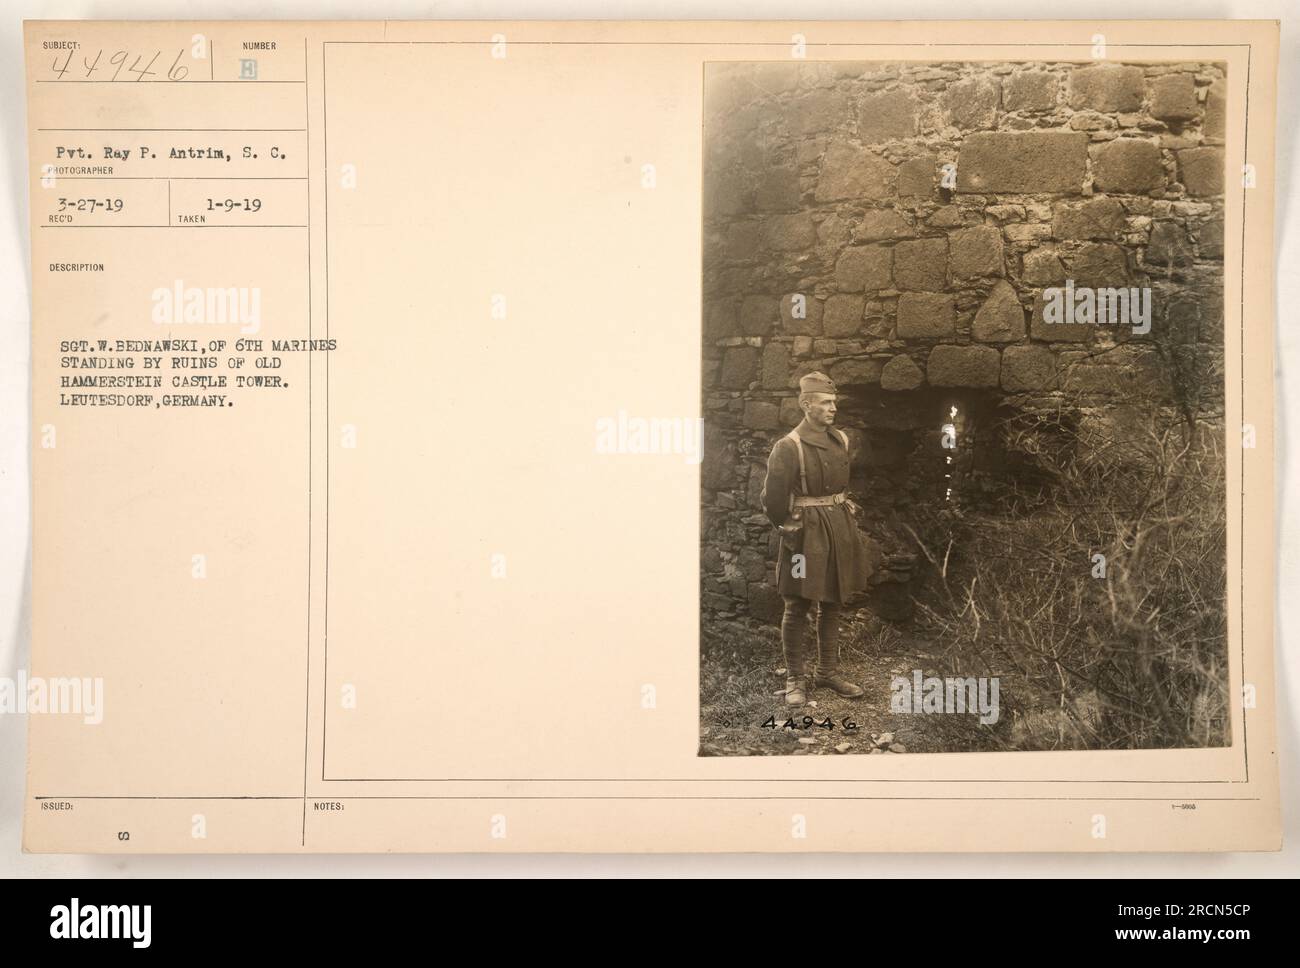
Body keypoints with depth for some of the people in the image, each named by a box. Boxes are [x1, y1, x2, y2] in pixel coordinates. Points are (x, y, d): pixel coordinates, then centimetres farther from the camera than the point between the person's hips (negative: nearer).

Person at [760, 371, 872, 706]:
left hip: (840, 529, 7)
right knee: (798, 607, 2)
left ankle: (828, 672, 25)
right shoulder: (788, 447, -15)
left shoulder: (841, 440, 7)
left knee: (833, 605, 13)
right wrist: (788, 529, -7)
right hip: (806, 531, -7)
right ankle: (796, 678, 12)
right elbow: (773, 498, -14)